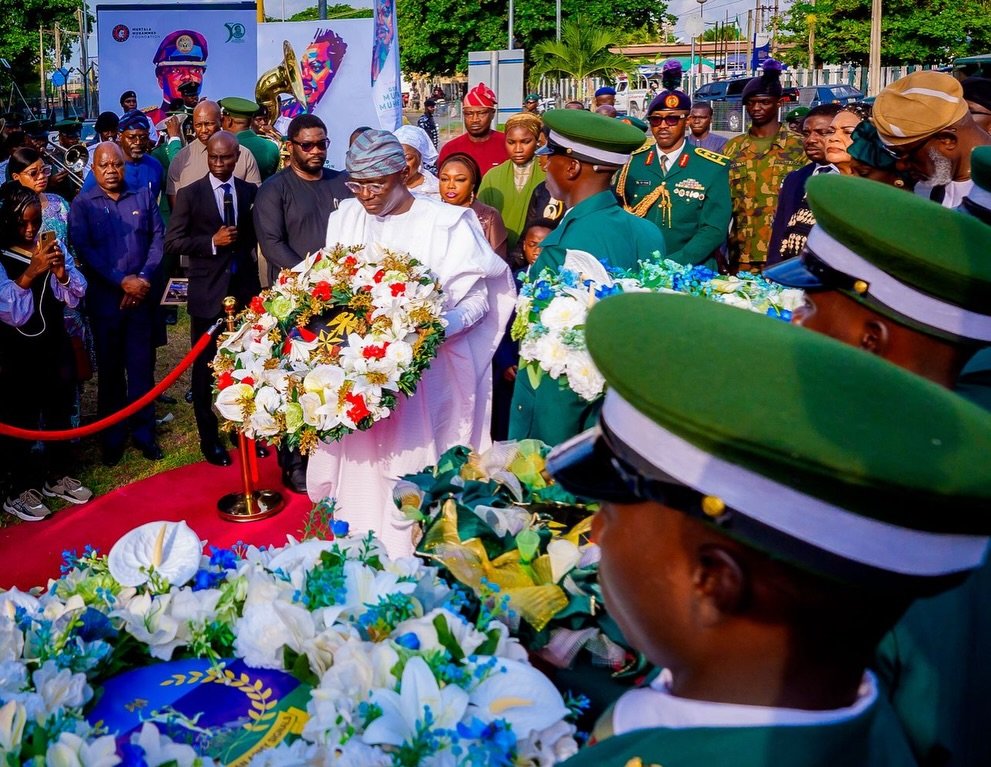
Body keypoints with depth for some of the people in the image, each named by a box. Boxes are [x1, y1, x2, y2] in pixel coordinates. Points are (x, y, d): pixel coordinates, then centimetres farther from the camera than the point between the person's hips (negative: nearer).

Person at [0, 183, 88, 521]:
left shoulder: (52, 246, 1)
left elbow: (75, 296, 0)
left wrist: (61, 271, -19)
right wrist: (30, 272, -29)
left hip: (55, 344, 5)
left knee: (59, 411, 16)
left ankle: (57, 475, 35)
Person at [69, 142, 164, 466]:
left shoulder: (143, 196, 8)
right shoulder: (82, 203, 2)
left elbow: (159, 238, 3)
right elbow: (83, 249, -7)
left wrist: (144, 278, -10)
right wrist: (122, 281, -14)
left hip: (142, 295, 1)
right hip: (104, 298, -1)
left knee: (142, 365, 5)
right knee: (110, 367, 8)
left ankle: (144, 432, 17)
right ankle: (112, 438, 18)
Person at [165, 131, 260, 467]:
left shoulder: (251, 192, 6)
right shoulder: (189, 194, -2)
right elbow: (172, 242, -5)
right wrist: (213, 242, -16)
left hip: (245, 291, 2)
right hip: (208, 294, -2)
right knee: (205, 369, 9)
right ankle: (209, 438, 23)